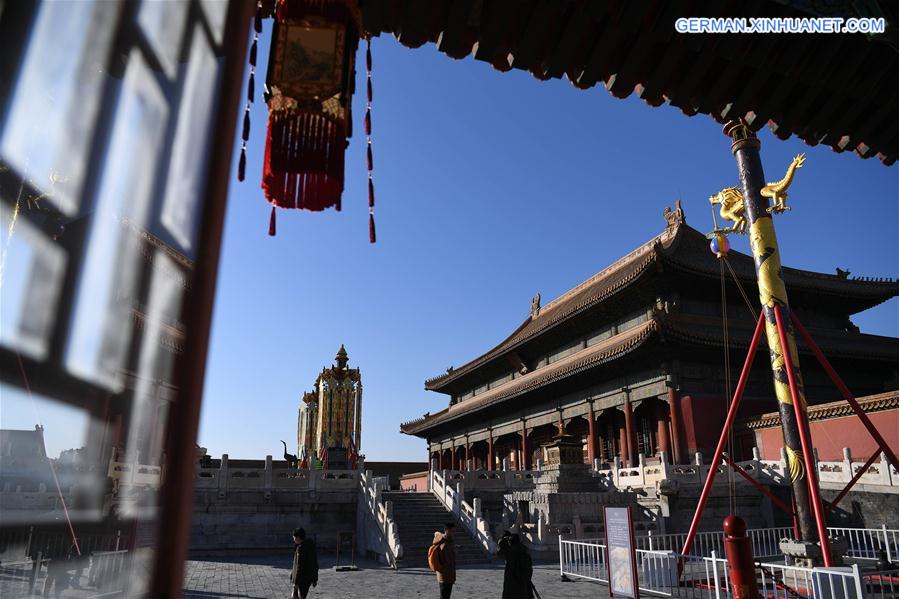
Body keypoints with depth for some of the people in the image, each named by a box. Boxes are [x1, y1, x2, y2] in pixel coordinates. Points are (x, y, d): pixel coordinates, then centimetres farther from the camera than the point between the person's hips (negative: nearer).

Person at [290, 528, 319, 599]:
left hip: (302, 579, -9)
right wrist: (315, 579, 19)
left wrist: (296, 582, -16)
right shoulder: (311, 547, 8)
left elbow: (300, 566, -21)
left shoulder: (301, 548, -18)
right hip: (309, 578, 9)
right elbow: (316, 564, 13)